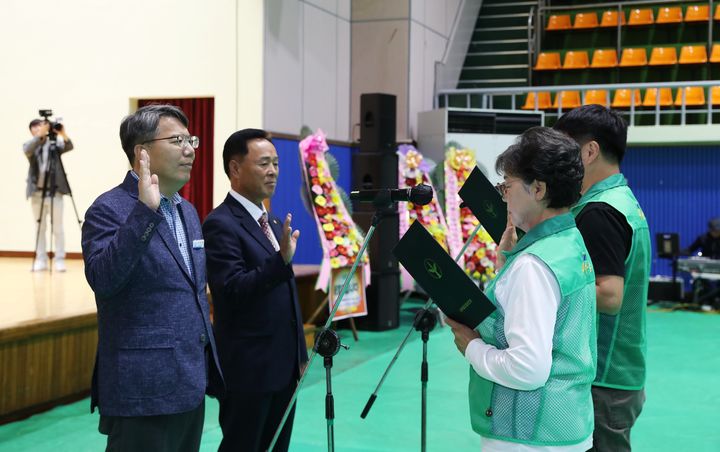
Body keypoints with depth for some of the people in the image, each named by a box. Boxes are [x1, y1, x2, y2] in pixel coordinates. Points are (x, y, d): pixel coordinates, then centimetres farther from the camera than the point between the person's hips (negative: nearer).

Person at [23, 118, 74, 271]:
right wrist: (40, 135, -29)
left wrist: (63, 134, -30)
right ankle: (41, 260, 11)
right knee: (40, 227, 7)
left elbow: (69, 147, -13)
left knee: (58, 228, 0)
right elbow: (28, 150, -18)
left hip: (54, 191, -1)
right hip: (37, 192, 1)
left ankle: (60, 260, 3)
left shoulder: (54, 143, 5)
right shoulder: (29, 145, 5)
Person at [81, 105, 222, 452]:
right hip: (144, 391, -8)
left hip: (189, 386, 8)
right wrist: (144, 211, -30)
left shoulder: (187, 211, 14)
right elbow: (102, 280, -27)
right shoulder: (110, 209, -10)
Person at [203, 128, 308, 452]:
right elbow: (233, 290, -23)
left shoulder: (272, 222, 13)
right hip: (248, 368, -8)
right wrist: (282, 259, -33)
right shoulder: (221, 224, -13)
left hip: (284, 365, 8)